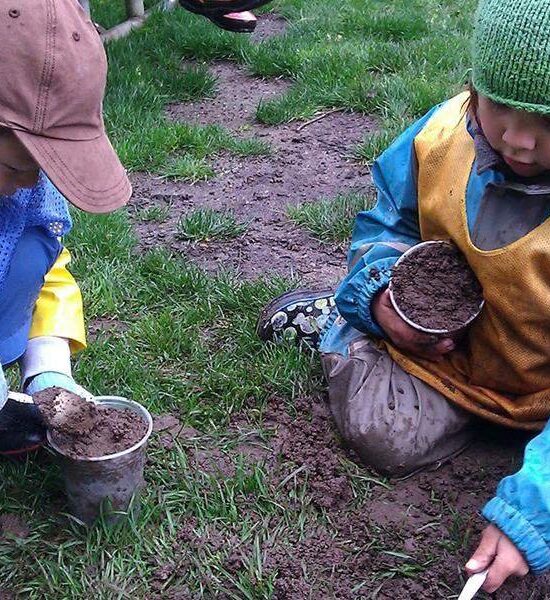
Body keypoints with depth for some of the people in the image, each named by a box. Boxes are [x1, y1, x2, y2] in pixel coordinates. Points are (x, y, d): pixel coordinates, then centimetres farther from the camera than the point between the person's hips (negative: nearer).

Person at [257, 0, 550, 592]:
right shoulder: (442, 136, -18)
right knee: (385, 436, -20)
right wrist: (381, 292, -17)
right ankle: (340, 331, 12)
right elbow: (384, 225, 4)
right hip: (445, 341, 0)